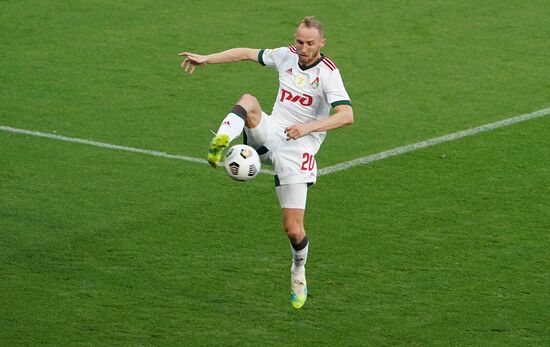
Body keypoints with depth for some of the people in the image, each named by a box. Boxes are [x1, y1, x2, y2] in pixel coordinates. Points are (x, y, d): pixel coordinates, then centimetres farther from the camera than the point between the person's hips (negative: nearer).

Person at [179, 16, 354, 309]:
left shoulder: (328, 73, -13)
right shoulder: (286, 56, 3)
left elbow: (347, 115, -24)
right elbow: (248, 53, 18)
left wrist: (308, 127, -36)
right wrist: (206, 59, 14)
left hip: (297, 152, -4)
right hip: (269, 133, 4)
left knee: (293, 230, -5)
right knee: (248, 101, -27)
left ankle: (298, 272, 26)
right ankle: (220, 142, -51)